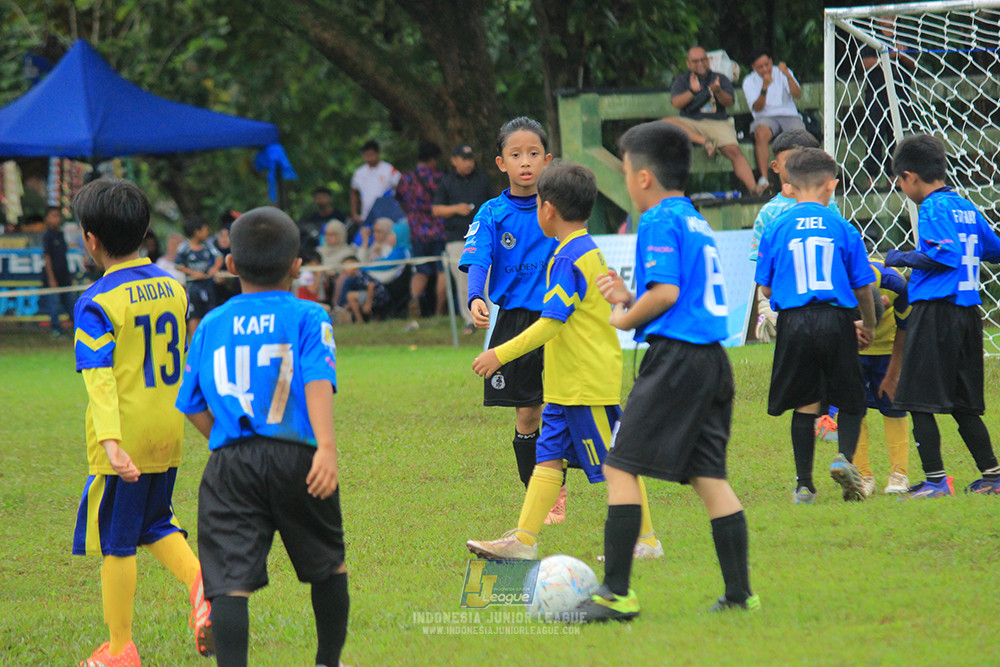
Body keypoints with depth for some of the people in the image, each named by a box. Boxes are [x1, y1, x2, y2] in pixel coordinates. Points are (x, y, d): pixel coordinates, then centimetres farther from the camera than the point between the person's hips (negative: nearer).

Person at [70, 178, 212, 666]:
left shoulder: (97, 304, -14)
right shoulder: (172, 288, 6)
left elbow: (99, 377, -23)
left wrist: (110, 439, -31)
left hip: (123, 440, -6)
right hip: (168, 434, 6)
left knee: (115, 541, 5)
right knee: (155, 524, 22)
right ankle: (202, 581, -5)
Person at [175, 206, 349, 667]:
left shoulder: (212, 324, 11)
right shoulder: (307, 317, 2)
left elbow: (194, 407, 12)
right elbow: (318, 381, -13)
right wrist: (326, 448, -22)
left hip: (229, 462, 1)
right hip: (294, 457, -1)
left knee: (230, 577, -8)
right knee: (329, 564, 20)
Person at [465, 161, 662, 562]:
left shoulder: (568, 260, -18)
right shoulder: (590, 251, 12)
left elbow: (550, 324, -22)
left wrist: (501, 355, -19)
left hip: (588, 384, -10)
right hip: (568, 383, 10)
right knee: (548, 456, 7)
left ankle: (645, 540, 5)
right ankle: (524, 539, 7)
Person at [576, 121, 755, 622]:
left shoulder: (659, 221, -8)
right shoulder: (697, 222, 19)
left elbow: (667, 292, -18)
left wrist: (627, 318, -2)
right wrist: (629, 298, 18)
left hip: (674, 357, -9)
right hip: (711, 357, 9)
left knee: (621, 468, -5)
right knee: (708, 477, 10)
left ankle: (616, 592, -9)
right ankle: (739, 594, 6)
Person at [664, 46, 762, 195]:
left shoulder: (720, 79, 16)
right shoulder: (682, 81, 16)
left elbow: (729, 102, 1)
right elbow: (676, 103, -1)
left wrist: (718, 92, -20)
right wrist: (692, 91, -16)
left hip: (718, 123, -1)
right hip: (691, 124, 1)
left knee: (733, 150, -27)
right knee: (666, 123, -30)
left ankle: (753, 188, -34)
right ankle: (705, 142, -36)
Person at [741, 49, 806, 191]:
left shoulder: (781, 73, 6)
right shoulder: (749, 81, 3)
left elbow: (797, 95, -9)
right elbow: (757, 108, -9)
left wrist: (787, 75, -24)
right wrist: (764, 87, -24)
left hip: (789, 115, 1)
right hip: (765, 117, -1)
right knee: (761, 133, -37)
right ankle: (764, 178, -38)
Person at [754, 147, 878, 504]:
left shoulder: (776, 229, 3)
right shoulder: (842, 228, 1)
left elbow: (767, 289, 6)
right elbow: (863, 287, 5)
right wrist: (868, 328, 22)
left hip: (794, 323, 1)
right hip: (836, 320, -1)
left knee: (804, 406, 10)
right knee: (851, 400, 12)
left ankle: (804, 485, 8)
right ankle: (845, 456, -13)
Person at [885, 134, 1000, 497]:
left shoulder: (933, 208, -10)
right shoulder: (966, 207, 14)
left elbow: (947, 254, -22)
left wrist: (903, 258, -9)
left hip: (935, 313, -8)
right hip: (968, 312, 8)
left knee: (919, 402, -5)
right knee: (964, 405, 14)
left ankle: (935, 479, -8)